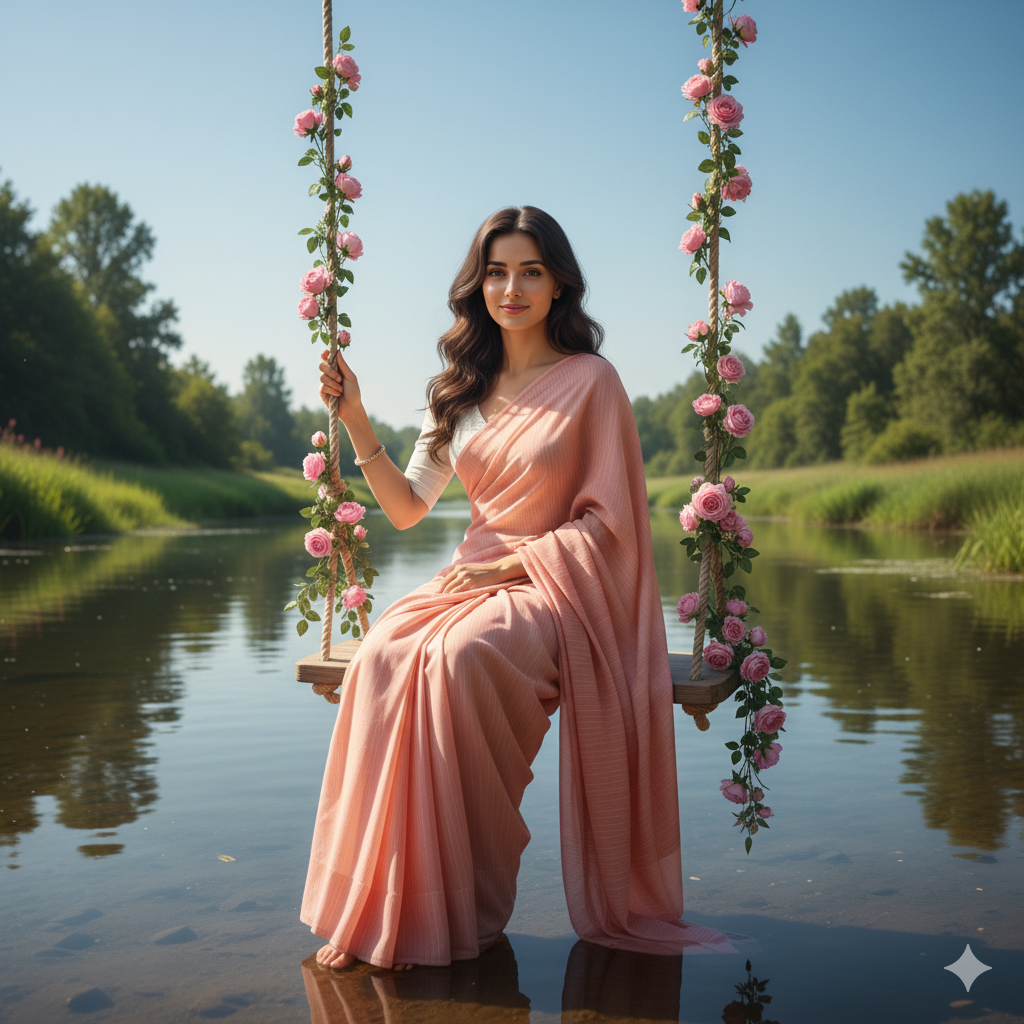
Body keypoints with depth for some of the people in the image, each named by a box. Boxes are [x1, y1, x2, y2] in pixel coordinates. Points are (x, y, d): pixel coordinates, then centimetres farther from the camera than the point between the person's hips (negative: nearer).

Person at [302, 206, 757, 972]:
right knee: (383, 656, -28)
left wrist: (511, 565, -14)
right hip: (473, 581, 5)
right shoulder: (461, 389, 14)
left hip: (556, 589, -4)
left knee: (462, 657, -36)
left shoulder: (590, 380, -2)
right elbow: (406, 508, 14)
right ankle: (375, 909, -21)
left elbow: (606, 521, -6)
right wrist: (356, 420, 3)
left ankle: (467, 907, -19)